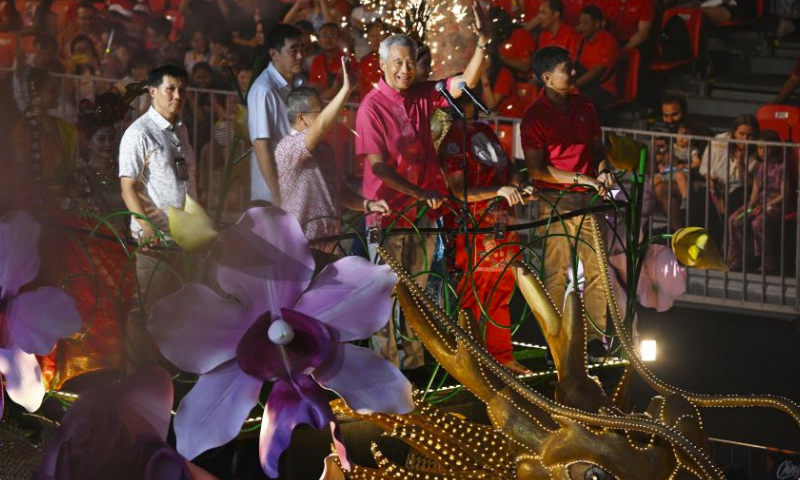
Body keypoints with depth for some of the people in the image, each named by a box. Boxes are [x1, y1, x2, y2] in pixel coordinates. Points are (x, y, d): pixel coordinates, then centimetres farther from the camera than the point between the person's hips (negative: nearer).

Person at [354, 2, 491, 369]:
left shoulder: (422, 96, 3)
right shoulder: (372, 106, -11)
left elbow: (466, 82, -7)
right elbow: (377, 164, -16)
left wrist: (483, 42, -24)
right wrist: (419, 192, -24)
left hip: (421, 208, 5)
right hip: (387, 209, -5)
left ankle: (413, 362, 22)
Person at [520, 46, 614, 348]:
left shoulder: (585, 107, 12)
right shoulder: (535, 116, -6)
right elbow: (536, 169, -11)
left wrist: (603, 171, 1)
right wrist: (580, 178, -16)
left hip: (587, 199, 5)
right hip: (556, 201, -5)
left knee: (596, 270, 2)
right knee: (557, 273, -5)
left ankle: (596, 337, 10)